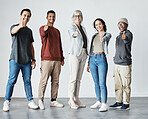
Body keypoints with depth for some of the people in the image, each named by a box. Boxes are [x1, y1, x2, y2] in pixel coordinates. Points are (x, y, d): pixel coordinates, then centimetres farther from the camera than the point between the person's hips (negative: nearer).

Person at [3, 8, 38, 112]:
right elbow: (13, 31, -22)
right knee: (12, 81, -4)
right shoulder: (15, 27, 5)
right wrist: (21, 25, -44)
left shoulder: (29, 31, 18)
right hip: (15, 59, -4)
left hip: (27, 60, 4)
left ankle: (30, 101, 8)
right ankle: (7, 101, 3)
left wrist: (33, 59, 10)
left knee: (27, 81, 5)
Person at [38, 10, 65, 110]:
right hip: (46, 59, -6)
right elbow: (43, 35, -21)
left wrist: (62, 58, 17)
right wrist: (45, 30, -43)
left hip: (57, 60, 6)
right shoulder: (42, 28, 5)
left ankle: (53, 100, 11)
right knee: (44, 80, -7)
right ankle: (41, 100, 1)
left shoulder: (57, 31, 23)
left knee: (55, 81, 5)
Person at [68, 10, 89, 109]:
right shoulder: (72, 28, -5)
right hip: (75, 54, -7)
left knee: (79, 78, 9)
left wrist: (86, 53, 12)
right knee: (73, 78, -6)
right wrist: (74, 34, -54)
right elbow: (72, 34, -30)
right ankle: (71, 99, 2)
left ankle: (77, 99, 15)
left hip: (84, 54, 7)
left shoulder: (83, 28, 16)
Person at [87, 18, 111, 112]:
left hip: (102, 59, -5)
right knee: (96, 83, 9)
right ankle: (99, 102, 19)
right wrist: (89, 63, 15)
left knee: (102, 83, -10)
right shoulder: (94, 36, 15)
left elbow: (106, 38, -24)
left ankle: (104, 104, -6)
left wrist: (103, 39, -48)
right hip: (93, 59, 5)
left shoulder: (107, 35, 2)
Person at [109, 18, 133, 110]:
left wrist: (125, 38, -54)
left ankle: (126, 103, 7)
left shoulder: (129, 34, -7)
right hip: (117, 64, 8)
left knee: (126, 85, -1)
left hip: (125, 64, -8)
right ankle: (119, 102, 21)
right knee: (118, 85, 12)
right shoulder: (119, 36, 17)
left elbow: (128, 41, -32)